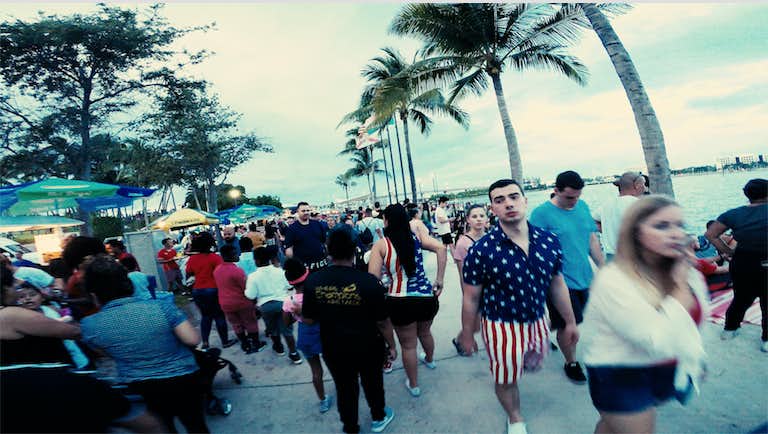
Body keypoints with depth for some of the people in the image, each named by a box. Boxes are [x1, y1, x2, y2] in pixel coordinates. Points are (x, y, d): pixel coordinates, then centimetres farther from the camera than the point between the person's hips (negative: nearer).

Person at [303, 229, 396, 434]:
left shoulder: (313, 281, -17)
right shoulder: (368, 281, -24)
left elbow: (308, 320, -6)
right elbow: (382, 321, -16)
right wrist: (392, 346, 0)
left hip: (333, 349, 1)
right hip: (368, 347, -1)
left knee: (345, 388, 23)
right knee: (372, 383, 26)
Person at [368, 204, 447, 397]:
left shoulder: (381, 245, -8)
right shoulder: (417, 237, 2)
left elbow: (373, 278, -15)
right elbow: (441, 248, -8)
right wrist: (439, 280, -3)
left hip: (400, 301, -4)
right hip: (427, 296, 5)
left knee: (408, 345, 16)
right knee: (425, 333, 32)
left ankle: (413, 385, 35)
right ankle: (429, 359, 60)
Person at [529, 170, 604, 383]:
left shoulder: (583, 206, 6)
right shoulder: (542, 213, -15)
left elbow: (592, 240, 14)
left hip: (584, 278, 6)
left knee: (573, 323, 16)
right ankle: (571, 363, 29)